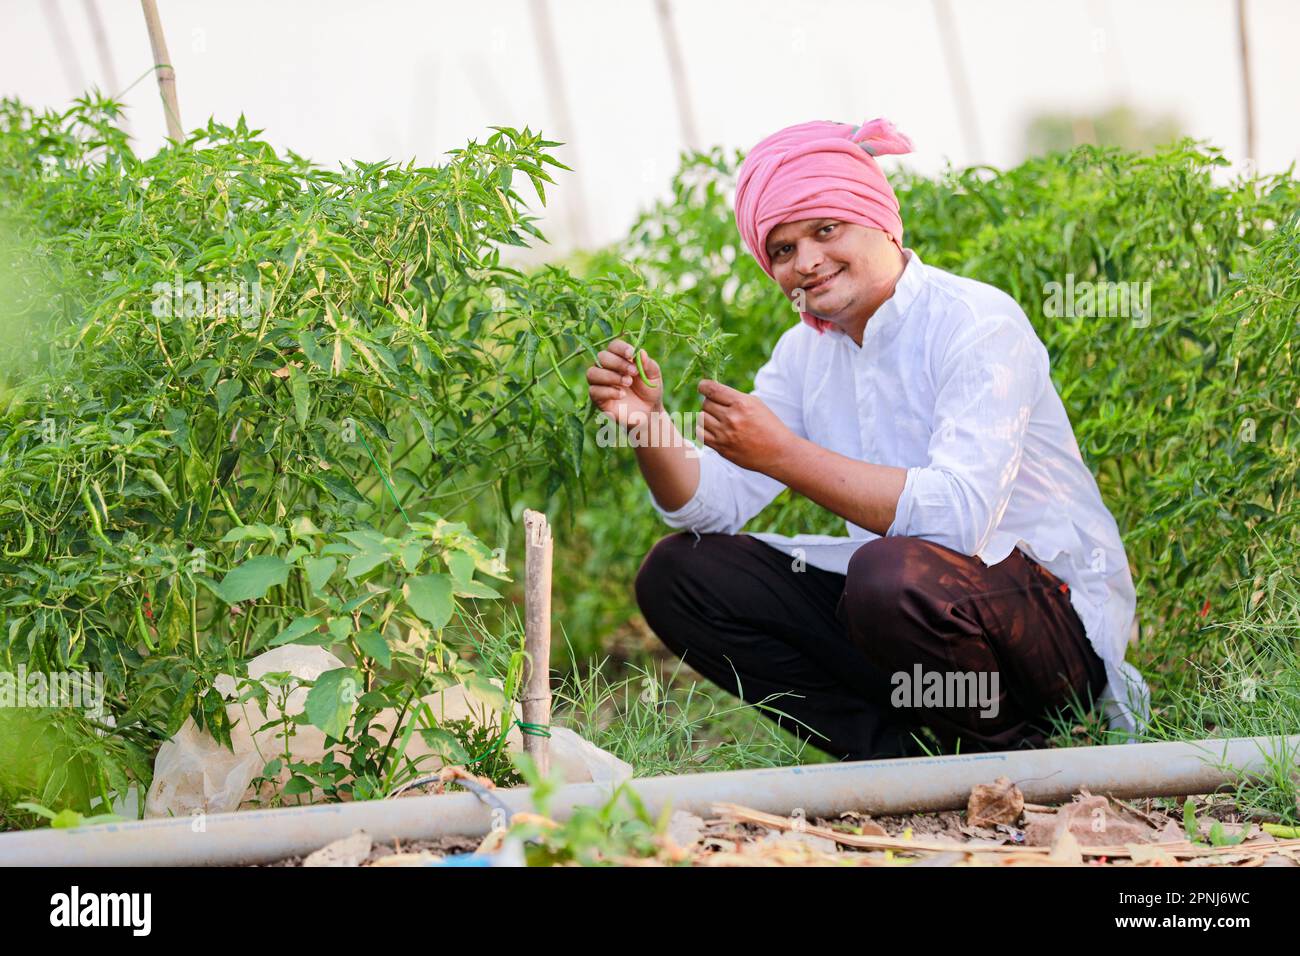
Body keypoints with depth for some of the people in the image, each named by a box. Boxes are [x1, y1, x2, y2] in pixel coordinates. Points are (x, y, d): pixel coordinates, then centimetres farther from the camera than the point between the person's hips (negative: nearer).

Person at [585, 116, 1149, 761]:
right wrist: (648, 425, -16)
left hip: (1057, 607, -8)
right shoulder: (806, 351, 8)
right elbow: (711, 505, 4)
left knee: (895, 570, -39)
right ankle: (909, 751, -8)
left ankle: (1010, 745, -9)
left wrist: (785, 455, -28)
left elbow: (958, 516, -29)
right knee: (677, 574, -1)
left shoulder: (978, 323, -15)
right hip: (900, 608, 8)